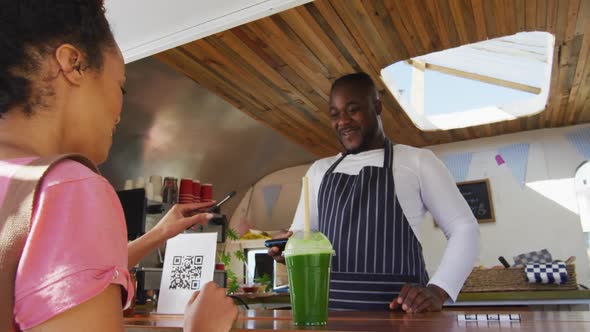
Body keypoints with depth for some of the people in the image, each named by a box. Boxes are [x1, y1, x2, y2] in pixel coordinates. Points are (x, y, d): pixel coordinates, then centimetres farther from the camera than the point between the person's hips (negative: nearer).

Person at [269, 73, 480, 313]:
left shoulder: (416, 160, 6)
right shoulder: (320, 170, 18)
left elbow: (464, 229, 5)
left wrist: (437, 291, -9)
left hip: (394, 308, -3)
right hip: (329, 307, 4)